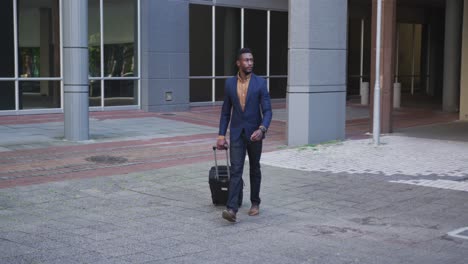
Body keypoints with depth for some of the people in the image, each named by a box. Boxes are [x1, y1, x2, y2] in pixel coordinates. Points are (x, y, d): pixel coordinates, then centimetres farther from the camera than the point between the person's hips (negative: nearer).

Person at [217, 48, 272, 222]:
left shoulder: (260, 83, -6)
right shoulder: (229, 83, 1)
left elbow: (267, 111, -10)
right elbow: (225, 112, 6)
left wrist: (262, 129, -27)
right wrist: (221, 135, 0)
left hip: (254, 133, -1)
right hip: (236, 133, 1)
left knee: (254, 169, 12)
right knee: (236, 170, -9)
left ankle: (255, 203, 29)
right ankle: (232, 209, -16)